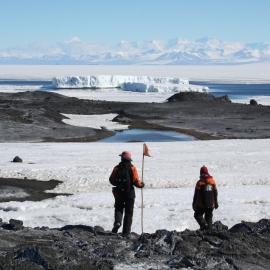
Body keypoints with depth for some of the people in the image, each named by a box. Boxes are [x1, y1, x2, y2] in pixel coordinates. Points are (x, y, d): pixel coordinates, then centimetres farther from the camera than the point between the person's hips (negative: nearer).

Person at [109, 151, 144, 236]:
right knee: (128, 212, 8)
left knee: (118, 209, 18)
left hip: (119, 193, 1)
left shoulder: (117, 168, -1)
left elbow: (111, 180, 1)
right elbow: (136, 181, -13)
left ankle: (117, 222, -11)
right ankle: (126, 231, 7)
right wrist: (141, 184, 7)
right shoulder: (132, 168, -7)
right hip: (129, 193, -1)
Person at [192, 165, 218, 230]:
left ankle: (204, 224, -10)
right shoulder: (212, 181, 1)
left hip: (201, 205, -4)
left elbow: (196, 195, -8)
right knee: (209, 217, 14)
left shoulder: (200, 183, -12)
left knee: (197, 215, 12)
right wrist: (216, 203, 19)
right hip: (211, 205, 4)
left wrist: (194, 204, 1)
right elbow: (215, 193, 9)